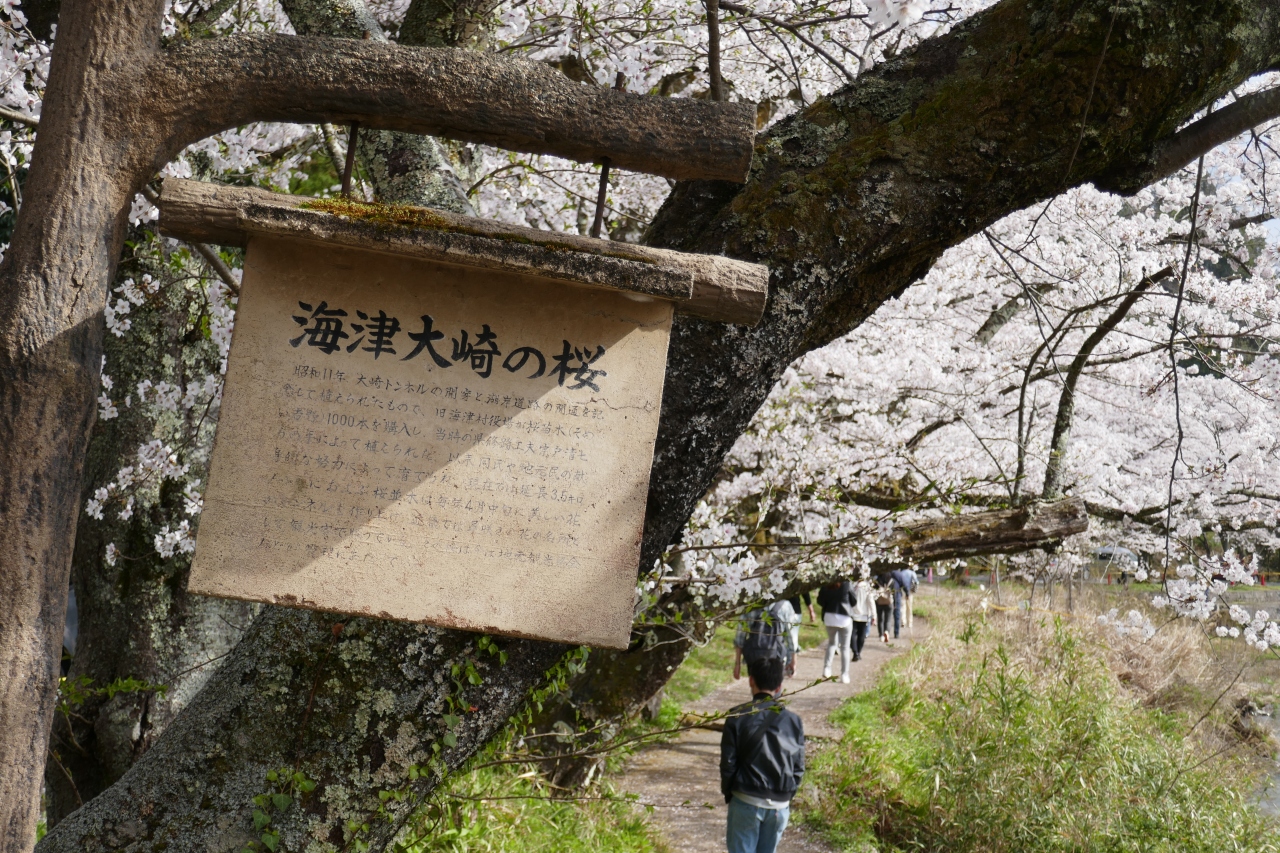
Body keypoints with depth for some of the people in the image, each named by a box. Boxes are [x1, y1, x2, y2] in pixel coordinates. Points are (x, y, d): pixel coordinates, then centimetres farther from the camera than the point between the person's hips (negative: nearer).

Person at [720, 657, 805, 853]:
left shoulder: (738, 718, -8)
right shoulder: (793, 721, 1)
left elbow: (728, 763, -6)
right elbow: (799, 768, 4)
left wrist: (727, 793, 8)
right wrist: (787, 795, 15)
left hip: (746, 801, -3)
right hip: (780, 805, 3)